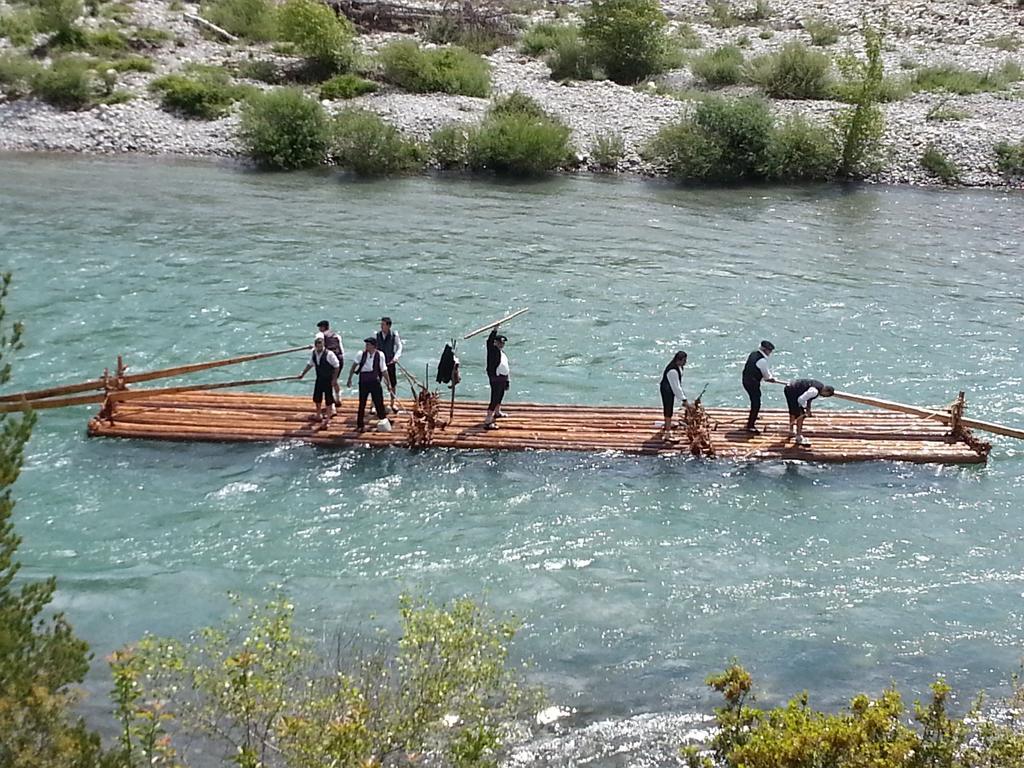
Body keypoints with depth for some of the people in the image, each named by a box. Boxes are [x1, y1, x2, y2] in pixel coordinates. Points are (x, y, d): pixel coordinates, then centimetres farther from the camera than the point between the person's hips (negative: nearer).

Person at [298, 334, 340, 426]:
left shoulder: (329, 354, -20)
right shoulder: (314, 353, -2)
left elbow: (337, 366, -15)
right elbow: (310, 364, 15)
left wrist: (334, 379, -14)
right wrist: (303, 373, 15)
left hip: (328, 380, -6)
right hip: (319, 379, 6)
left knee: (328, 399, 0)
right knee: (317, 398, 14)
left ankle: (328, 418, 11)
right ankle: (319, 415, 35)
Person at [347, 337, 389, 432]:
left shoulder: (379, 355, -7)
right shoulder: (362, 354, -6)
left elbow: (384, 370, 0)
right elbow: (354, 366, 6)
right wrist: (349, 379, 8)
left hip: (375, 381, 0)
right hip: (363, 380, 0)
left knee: (379, 402, 6)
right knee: (362, 403, 6)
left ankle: (383, 420, 23)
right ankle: (360, 425, 16)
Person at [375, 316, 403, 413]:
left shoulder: (394, 335, -7)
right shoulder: (378, 334, 1)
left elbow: (399, 347, -12)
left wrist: (396, 357, -28)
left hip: (390, 362, -1)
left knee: (393, 384, 7)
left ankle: (392, 404, 24)